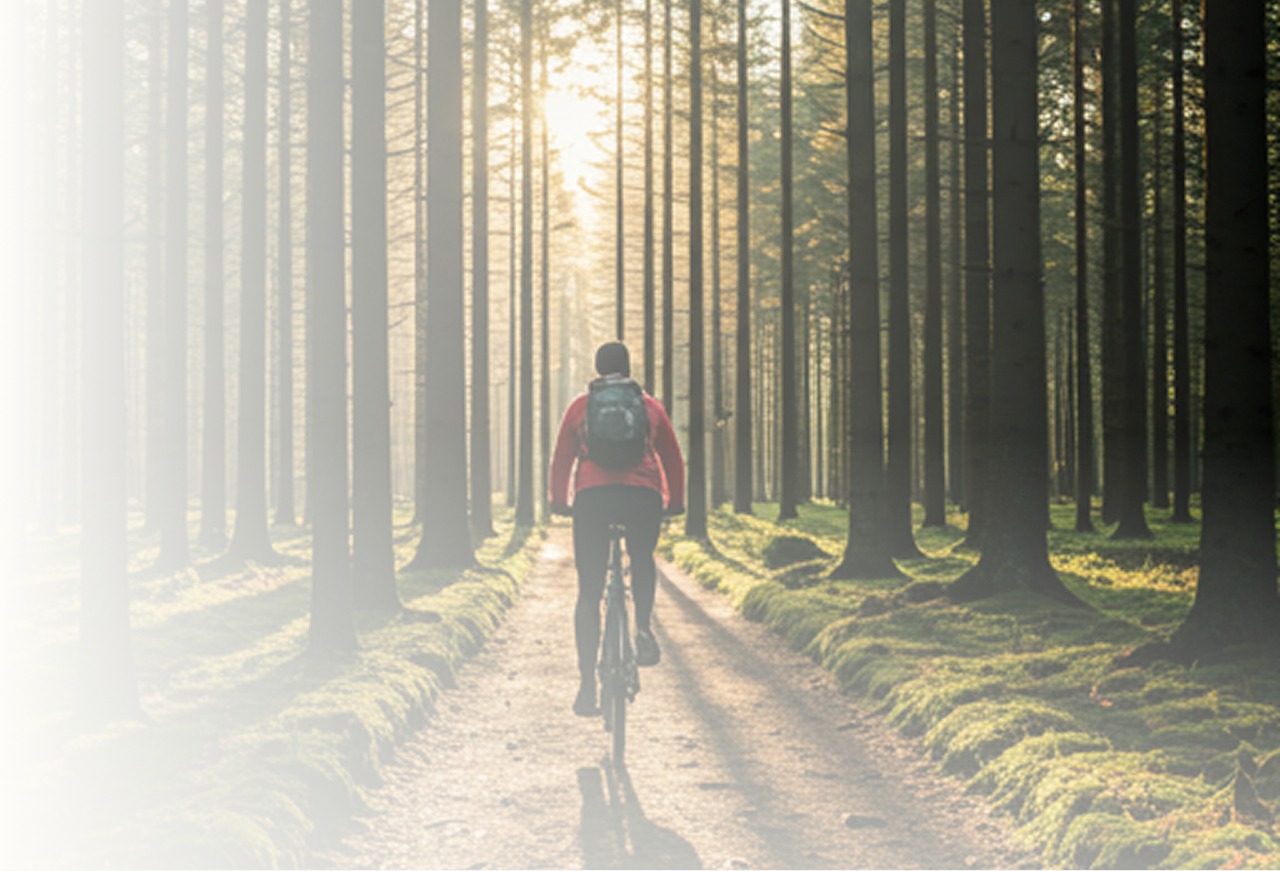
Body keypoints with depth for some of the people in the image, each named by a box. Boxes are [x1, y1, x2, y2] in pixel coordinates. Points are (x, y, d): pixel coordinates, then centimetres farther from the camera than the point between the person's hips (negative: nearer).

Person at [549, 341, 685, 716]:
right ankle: (643, 629, 5)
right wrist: (675, 502, 37)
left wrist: (559, 501, 34)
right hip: (643, 496, 1)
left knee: (589, 592, 3)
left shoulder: (580, 406, 17)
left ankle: (587, 685, -4)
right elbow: (673, 459, 23)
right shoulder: (650, 405, 18)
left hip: (592, 498, 0)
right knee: (642, 560, 30)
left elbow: (561, 460, 20)